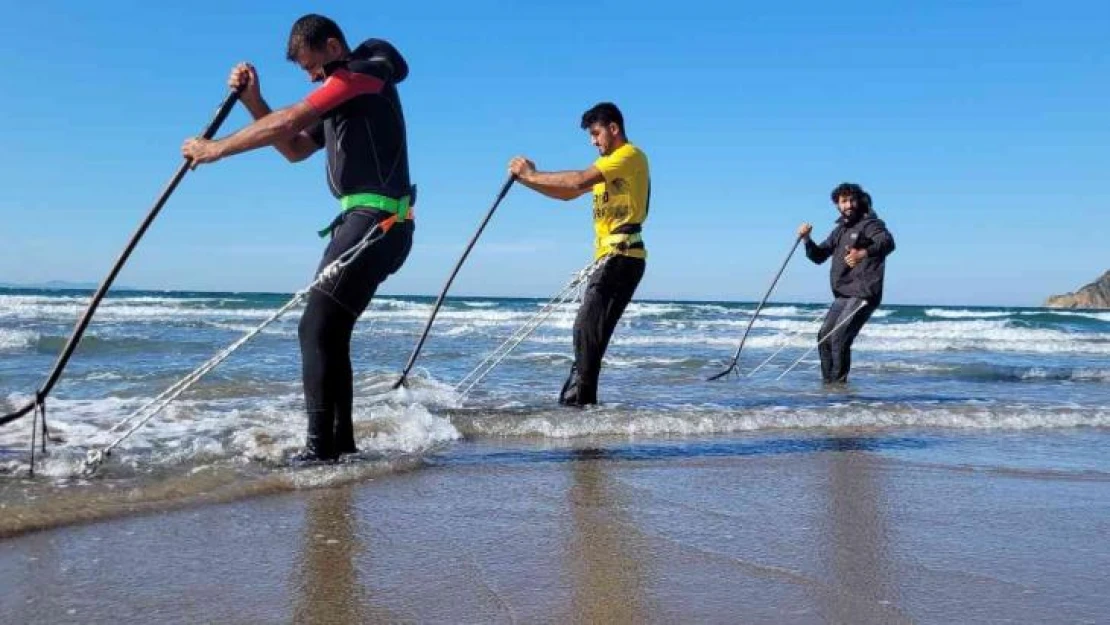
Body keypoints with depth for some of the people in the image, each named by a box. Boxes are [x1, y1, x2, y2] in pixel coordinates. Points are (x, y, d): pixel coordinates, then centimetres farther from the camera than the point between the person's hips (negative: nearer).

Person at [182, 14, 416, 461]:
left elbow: (288, 122, -13)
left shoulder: (364, 73, -5)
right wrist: (253, 101, 14)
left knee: (317, 328, -14)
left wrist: (217, 148, -7)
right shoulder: (341, 96, 26)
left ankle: (321, 448, -14)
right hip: (364, 222, 10)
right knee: (329, 331, 10)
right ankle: (340, 442, 15)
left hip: (377, 220, -10)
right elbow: (295, 148, 27)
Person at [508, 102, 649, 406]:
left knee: (587, 327, -17)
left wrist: (533, 175, -10)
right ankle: (581, 398, 10)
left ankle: (577, 398, -18)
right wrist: (529, 179, 7)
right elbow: (568, 193, 20)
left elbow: (579, 180, -18)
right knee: (591, 331, 7)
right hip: (612, 258, 10)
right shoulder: (608, 163, 27)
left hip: (621, 256, -10)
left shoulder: (630, 155, -5)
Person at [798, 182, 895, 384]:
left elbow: (887, 242, -27)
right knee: (824, 337, 10)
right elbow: (819, 256, 24)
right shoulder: (839, 230, 19)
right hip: (842, 296, 9)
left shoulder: (870, 224, -6)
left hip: (863, 294, -9)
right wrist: (807, 239, 5)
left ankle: (839, 383, -9)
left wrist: (863, 253, -46)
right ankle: (828, 382, 21)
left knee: (839, 338, -17)